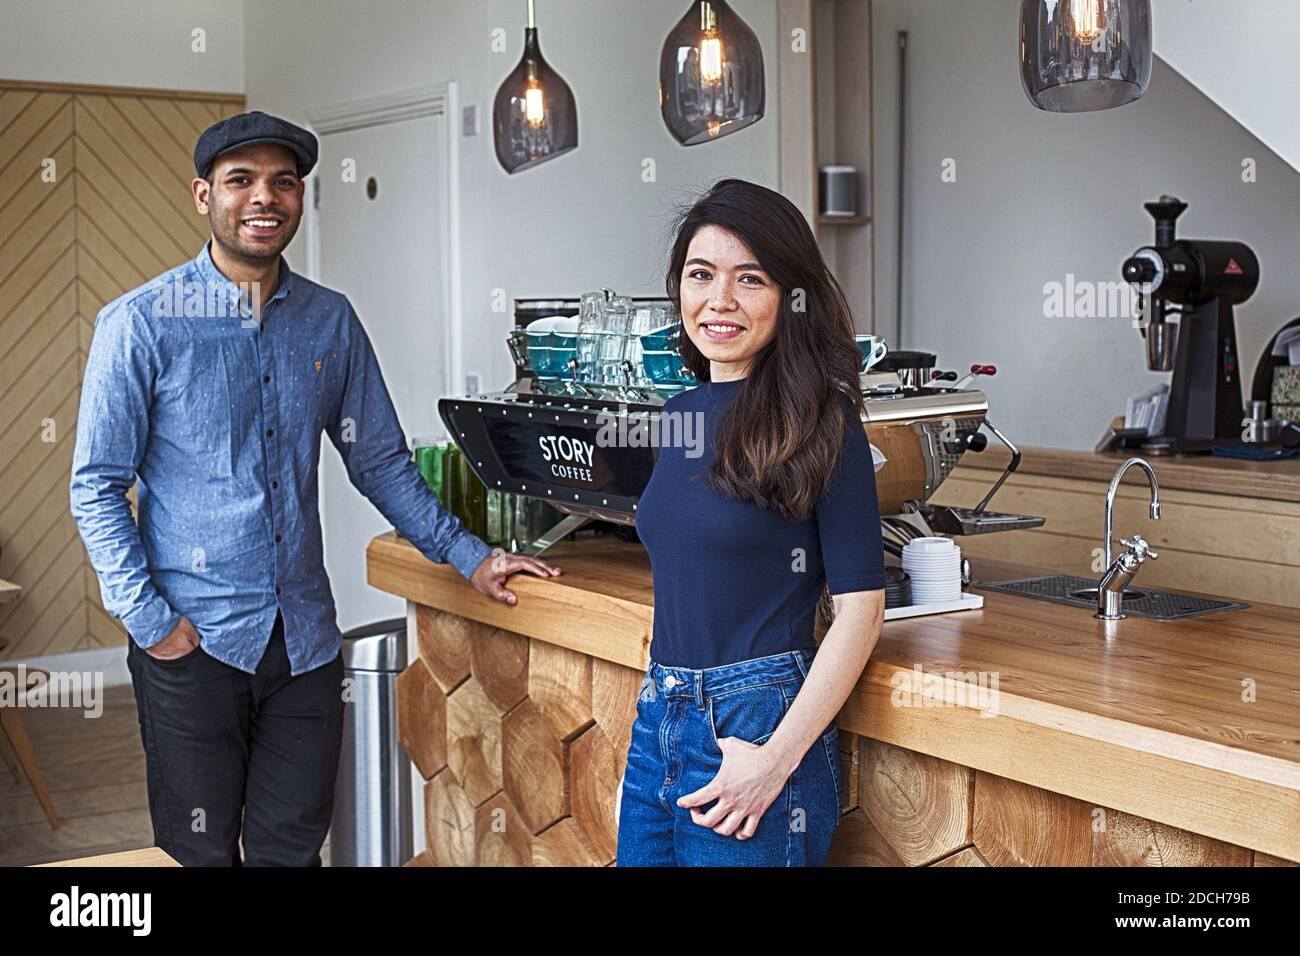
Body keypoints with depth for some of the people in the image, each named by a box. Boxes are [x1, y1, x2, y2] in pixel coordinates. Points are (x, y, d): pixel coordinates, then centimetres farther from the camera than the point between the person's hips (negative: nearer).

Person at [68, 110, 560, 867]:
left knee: (294, 846, 11)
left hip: (306, 638, 4)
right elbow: (97, 487, -5)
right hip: (195, 638, -3)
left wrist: (468, 555, 7)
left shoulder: (332, 321, 7)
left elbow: (380, 460, 14)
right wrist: (149, 619, -12)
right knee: (200, 854, 7)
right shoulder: (142, 323, -6)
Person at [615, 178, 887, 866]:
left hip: (755, 726, -6)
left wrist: (777, 758, -18)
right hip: (658, 723, 7)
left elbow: (861, 607, -14)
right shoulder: (680, 414, 9)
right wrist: (662, 697, 11)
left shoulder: (817, 420, -10)